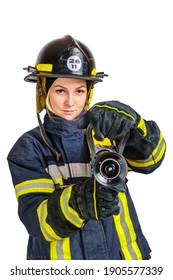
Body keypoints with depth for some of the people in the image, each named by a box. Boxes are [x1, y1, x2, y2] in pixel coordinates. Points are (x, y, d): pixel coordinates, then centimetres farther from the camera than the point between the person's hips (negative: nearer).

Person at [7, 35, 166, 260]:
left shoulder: (107, 132, -1)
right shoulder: (29, 149, -5)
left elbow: (150, 157, -17)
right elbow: (37, 219, -17)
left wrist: (126, 119, -35)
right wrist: (81, 201, -35)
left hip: (119, 253, 2)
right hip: (60, 256, -1)